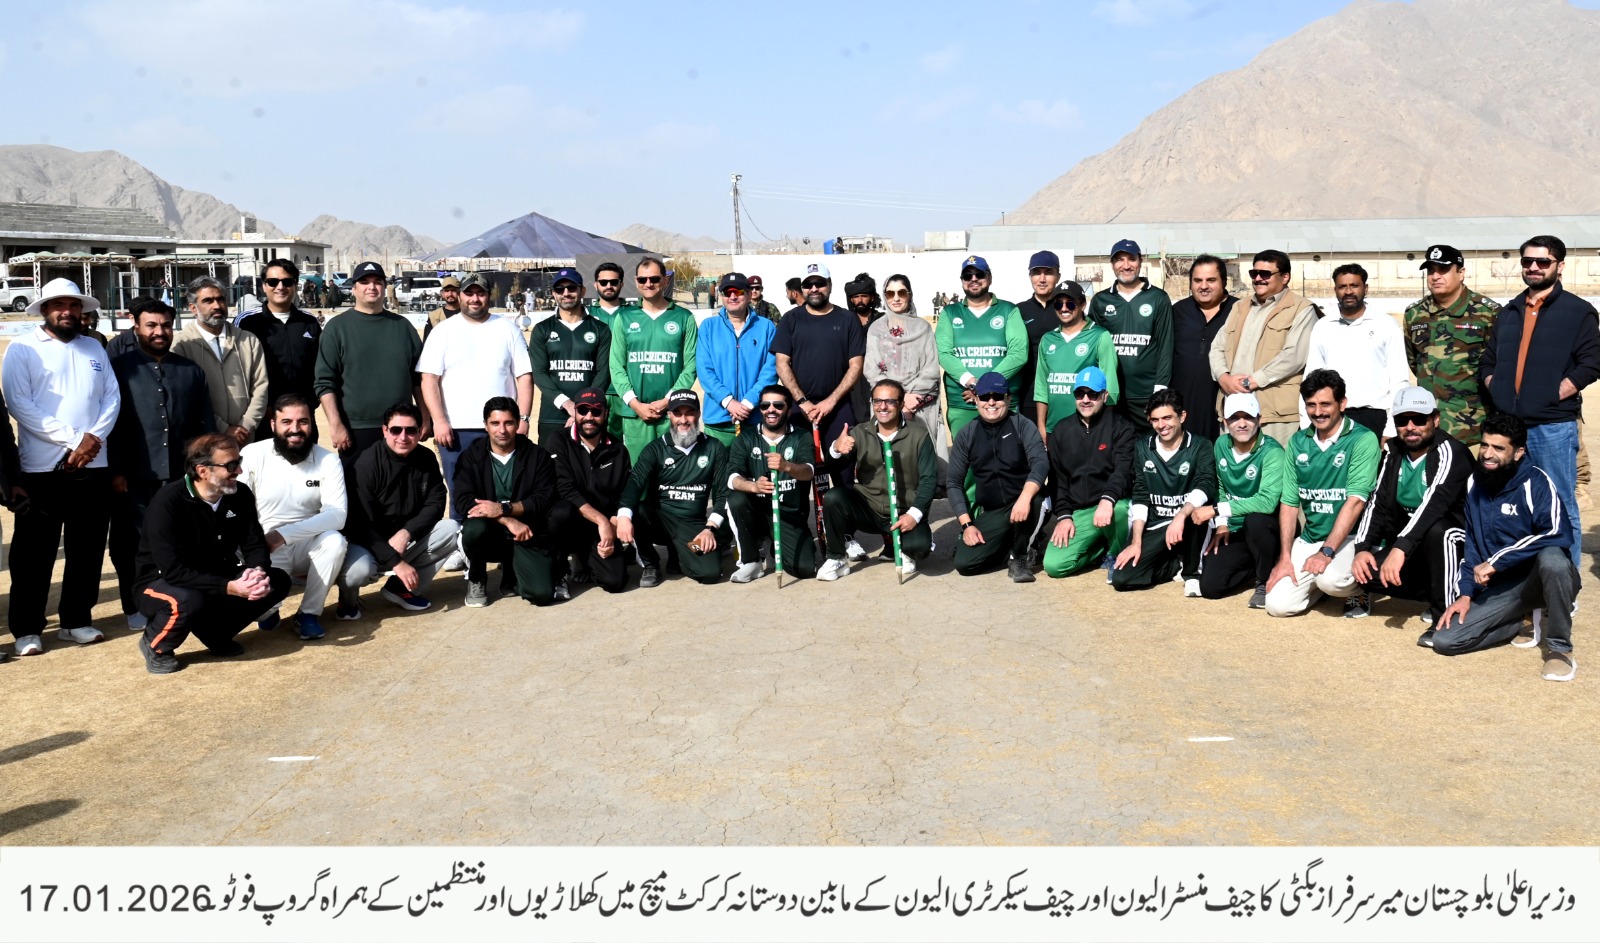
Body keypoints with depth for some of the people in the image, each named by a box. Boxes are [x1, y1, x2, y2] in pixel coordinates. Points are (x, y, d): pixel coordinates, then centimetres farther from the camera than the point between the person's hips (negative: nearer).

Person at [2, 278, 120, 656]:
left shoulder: (94, 348, 15)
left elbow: (112, 397, 8)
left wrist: (94, 437, -10)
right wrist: (71, 439, -14)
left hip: (93, 465, 4)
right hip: (42, 467, -4)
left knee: (87, 547, 9)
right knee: (35, 550, 2)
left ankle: (77, 619, 21)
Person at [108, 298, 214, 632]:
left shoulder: (191, 370, 16)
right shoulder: (119, 367, 5)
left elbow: (205, 425, 14)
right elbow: (109, 423, -1)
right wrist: (116, 471, -8)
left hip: (182, 475, 3)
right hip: (135, 477, -3)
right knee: (133, 543, 4)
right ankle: (136, 607, 15)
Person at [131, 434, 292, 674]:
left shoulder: (240, 494, -7)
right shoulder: (167, 502, -25)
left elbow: (255, 544, -4)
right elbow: (173, 571, -30)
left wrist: (258, 572, -28)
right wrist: (229, 588, -36)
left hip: (215, 579, 6)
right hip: (162, 583, -6)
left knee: (278, 581, -11)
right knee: (189, 601, -39)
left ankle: (216, 633, 8)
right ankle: (154, 645, -5)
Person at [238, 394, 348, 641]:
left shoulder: (328, 460, -7)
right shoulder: (252, 455, -9)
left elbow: (337, 514, -17)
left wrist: (284, 534, -27)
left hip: (308, 545, 2)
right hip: (265, 551, -2)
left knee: (335, 541, -31)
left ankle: (309, 613, -8)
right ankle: (268, 609, 10)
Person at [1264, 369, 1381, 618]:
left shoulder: (1363, 439, -11)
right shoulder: (1297, 442, 6)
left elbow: (1355, 501, -18)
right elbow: (1289, 502, 4)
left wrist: (1327, 552, -24)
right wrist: (1285, 557, -4)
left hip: (1349, 538, -5)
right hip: (1309, 539, 5)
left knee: (1330, 579, -35)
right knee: (1277, 605, -10)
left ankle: (1357, 589, 2)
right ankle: (1319, 585, 22)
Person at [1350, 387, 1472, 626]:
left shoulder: (1451, 452, -18)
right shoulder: (1393, 453, 3)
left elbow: (1434, 503, -32)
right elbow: (1377, 503, 0)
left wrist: (1400, 548, -43)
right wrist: (1362, 548, -15)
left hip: (1449, 543, -5)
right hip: (1403, 543, 6)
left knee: (1435, 530, -39)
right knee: (1362, 569, -20)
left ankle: (1444, 613, -25)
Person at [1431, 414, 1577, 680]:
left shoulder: (1536, 482, -13)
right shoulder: (1475, 483, 6)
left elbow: (1555, 534, -29)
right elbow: (1470, 544, 14)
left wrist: (1495, 562, -25)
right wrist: (1465, 593, 3)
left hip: (1542, 579, -5)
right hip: (1500, 588, 5)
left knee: (1551, 557, -41)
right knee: (1444, 640, -12)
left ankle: (1560, 648, -19)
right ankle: (1527, 620, 10)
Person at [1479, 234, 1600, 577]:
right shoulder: (1509, 313, 18)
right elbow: (1487, 362, 20)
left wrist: (1552, 396, -12)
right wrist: (1497, 391, 3)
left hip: (1553, 426, -5)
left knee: (1560, 507, -1)